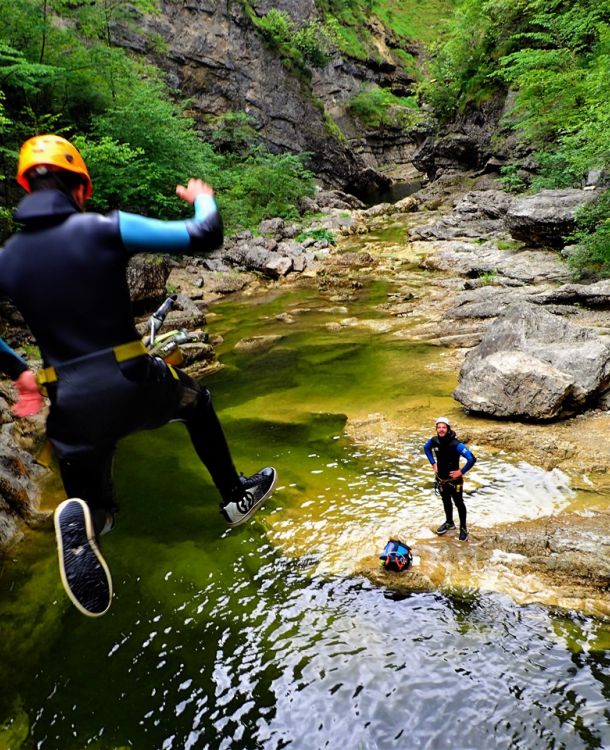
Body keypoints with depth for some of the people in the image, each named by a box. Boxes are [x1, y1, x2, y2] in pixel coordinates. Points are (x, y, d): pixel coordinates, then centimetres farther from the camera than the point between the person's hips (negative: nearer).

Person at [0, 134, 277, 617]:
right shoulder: (107, 229, -8)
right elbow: (204, 237, -7)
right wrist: (204, 200, 14)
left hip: (71, 402, 3)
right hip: (132, 382, -2)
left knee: (90, 503, 20)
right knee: (197, 403, 31)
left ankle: (80, 520, -20)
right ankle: (236, 497, 38)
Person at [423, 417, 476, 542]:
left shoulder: (455, 444, -28)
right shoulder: (434, 441, -11)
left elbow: (472, 459, -31)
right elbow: (426, 448, 14)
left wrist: (461, 472, -21)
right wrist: (433, 463, 7)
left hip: (454, 480, -5)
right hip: (441, 479, 5)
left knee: (459, 503, 10)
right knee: (446, 501, 23)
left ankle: (463, 528, 26)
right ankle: (449, 523, 43)